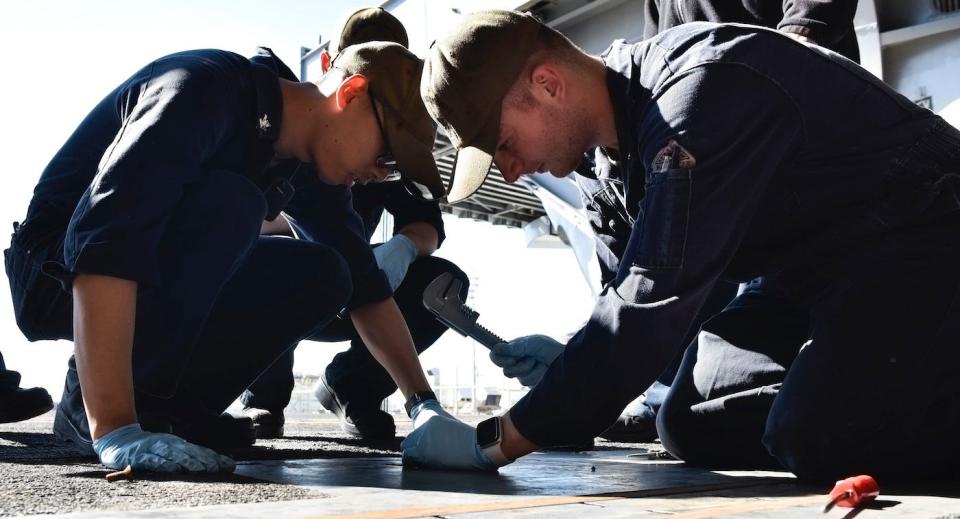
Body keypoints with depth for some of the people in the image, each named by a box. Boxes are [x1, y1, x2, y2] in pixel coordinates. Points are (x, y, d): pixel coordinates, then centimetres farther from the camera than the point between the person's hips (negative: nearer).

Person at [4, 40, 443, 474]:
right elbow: (107, 243, -39)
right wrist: (115, 430, -44)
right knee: (226, 204, -31)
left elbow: (365, 284, 6)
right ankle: (87, 403, -21)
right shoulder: (209, 89, -27)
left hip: (160, 289, 8)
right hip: (60, 274, -8)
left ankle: (159, 403, -5)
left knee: (322, 277, -7)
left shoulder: (307, 157, -2)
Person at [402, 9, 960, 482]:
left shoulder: (700, 95, -29)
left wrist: (493, 444, -28)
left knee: (814, 437, -30)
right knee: (692, 425, 1)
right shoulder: (633, 102, 1)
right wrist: (577, 355, 0)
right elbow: (663, 276, 14)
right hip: (821, 263, 9)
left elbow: (654, 302, -33)